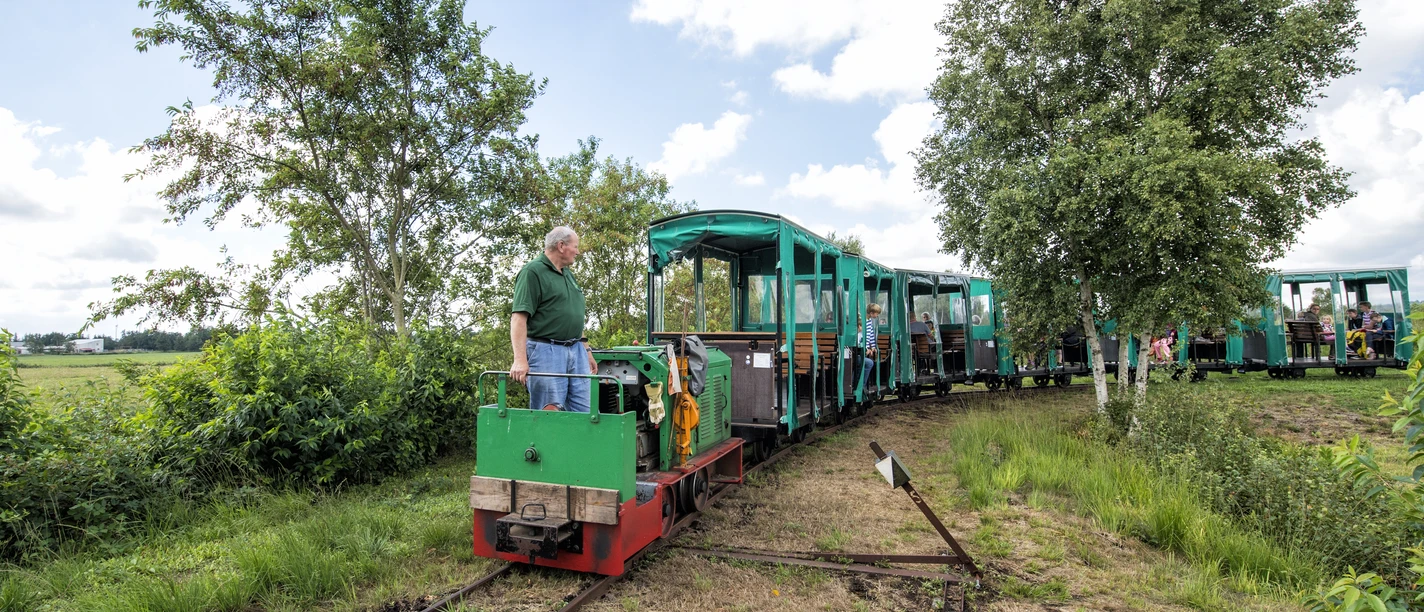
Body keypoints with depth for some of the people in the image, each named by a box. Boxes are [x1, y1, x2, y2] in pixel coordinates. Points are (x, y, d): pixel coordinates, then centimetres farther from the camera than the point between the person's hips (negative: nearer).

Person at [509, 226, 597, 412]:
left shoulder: (568, 274, 19)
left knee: (584, 413, 6)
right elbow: (519, 317, -16)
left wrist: (586, 349, 22)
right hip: (546, 352, -8)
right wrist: (520, 360, -25)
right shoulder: (532, 272, -8)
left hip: (576, 351, 8)